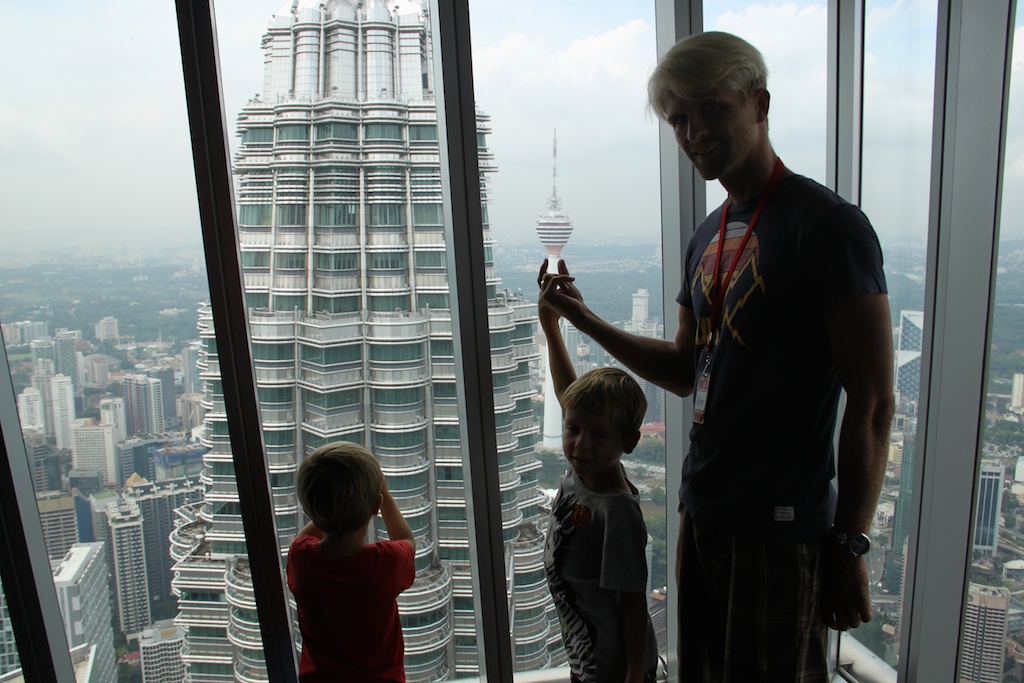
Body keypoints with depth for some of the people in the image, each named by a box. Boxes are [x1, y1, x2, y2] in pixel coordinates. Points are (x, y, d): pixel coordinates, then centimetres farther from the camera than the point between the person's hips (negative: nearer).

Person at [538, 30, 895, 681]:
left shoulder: (827, 224, -14)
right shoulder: (708, 237, 10)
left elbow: (873, 403, -15)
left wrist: (850, 545, -14)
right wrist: (585, 319, 5)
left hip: (781, 524, -7)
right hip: (703, 509, 7)